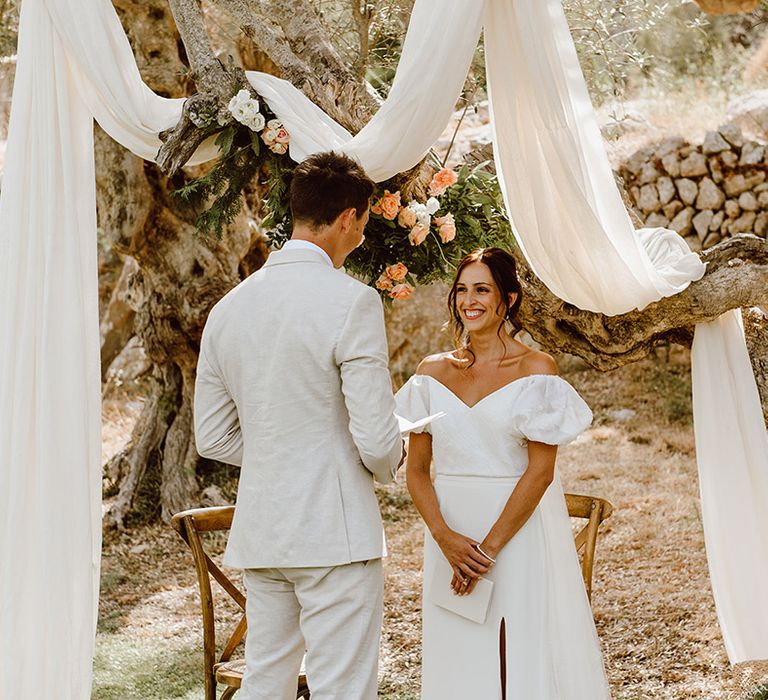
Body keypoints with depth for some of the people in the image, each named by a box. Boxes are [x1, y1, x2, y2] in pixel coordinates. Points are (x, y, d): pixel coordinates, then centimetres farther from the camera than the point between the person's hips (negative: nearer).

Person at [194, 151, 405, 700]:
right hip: (334, 531, -7)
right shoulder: (352, 301, -13)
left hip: (258, 531, 7)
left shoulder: (229, 307, 7)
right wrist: (388, 464, 6)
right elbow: (376, 440, -15)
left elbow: (213, 438, 12)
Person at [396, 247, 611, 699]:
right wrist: (446, 539, -10)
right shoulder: (433, 373, 7)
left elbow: (540, 472, -11)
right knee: (458, 661, 10)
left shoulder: (535, 369, -5)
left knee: (522, 657, 1)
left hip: (518, 534, -4)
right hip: (450, 534, 4)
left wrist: (487, 549, -14)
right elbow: (416, 470, 5)